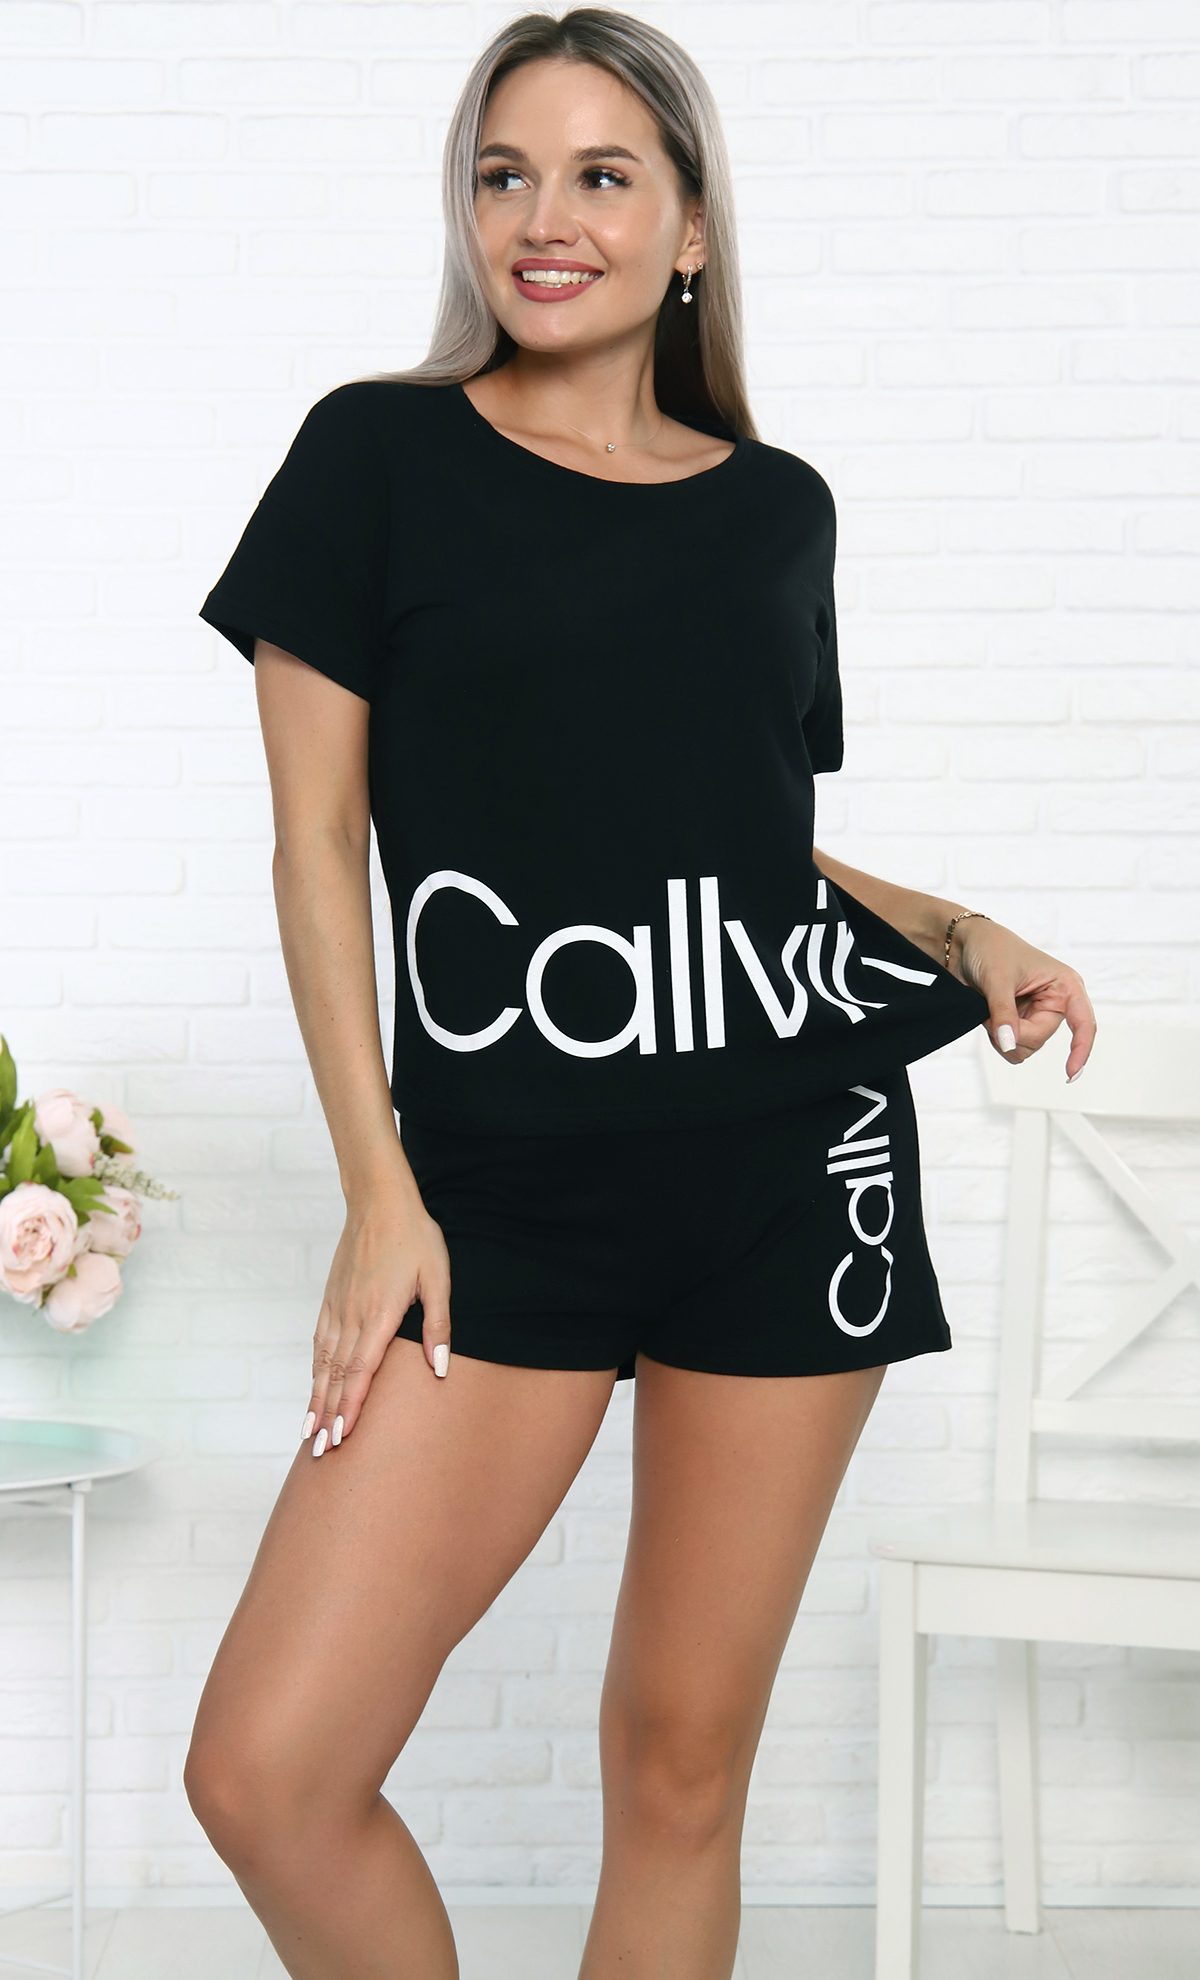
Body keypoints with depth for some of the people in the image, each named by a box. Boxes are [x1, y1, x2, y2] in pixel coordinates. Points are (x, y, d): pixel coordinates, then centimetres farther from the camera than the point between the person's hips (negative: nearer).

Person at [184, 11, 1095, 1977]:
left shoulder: (776, 507, 10)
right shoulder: (381, 454, 2)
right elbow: (320, 842, 0)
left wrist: (964, 935, 3)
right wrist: (378, 1190, -6)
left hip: (796, 1167, 2)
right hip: (504, 1186, -2)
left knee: (684, 1766, 7)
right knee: (264, 1773, -11)